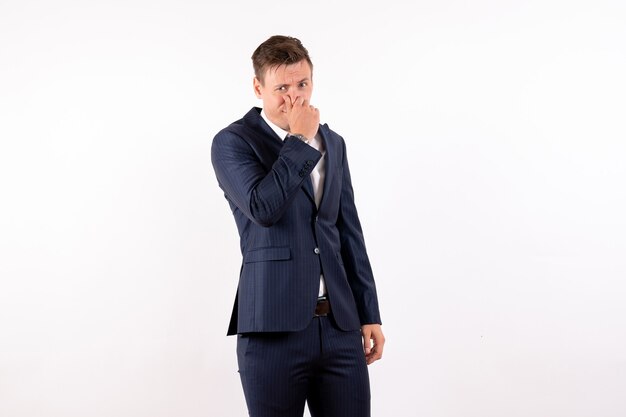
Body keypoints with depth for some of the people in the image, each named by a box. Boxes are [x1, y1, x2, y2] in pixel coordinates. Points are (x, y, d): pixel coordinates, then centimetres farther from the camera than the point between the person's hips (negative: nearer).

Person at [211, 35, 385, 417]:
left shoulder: (333, 143, 14)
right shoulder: (233, 142, -3)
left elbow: (349, 234, 16)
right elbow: (263, 207, -20)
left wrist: (370, 313, 12)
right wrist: (300, 141, -11)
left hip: (340, 325, 5)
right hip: (274, 328, -4)